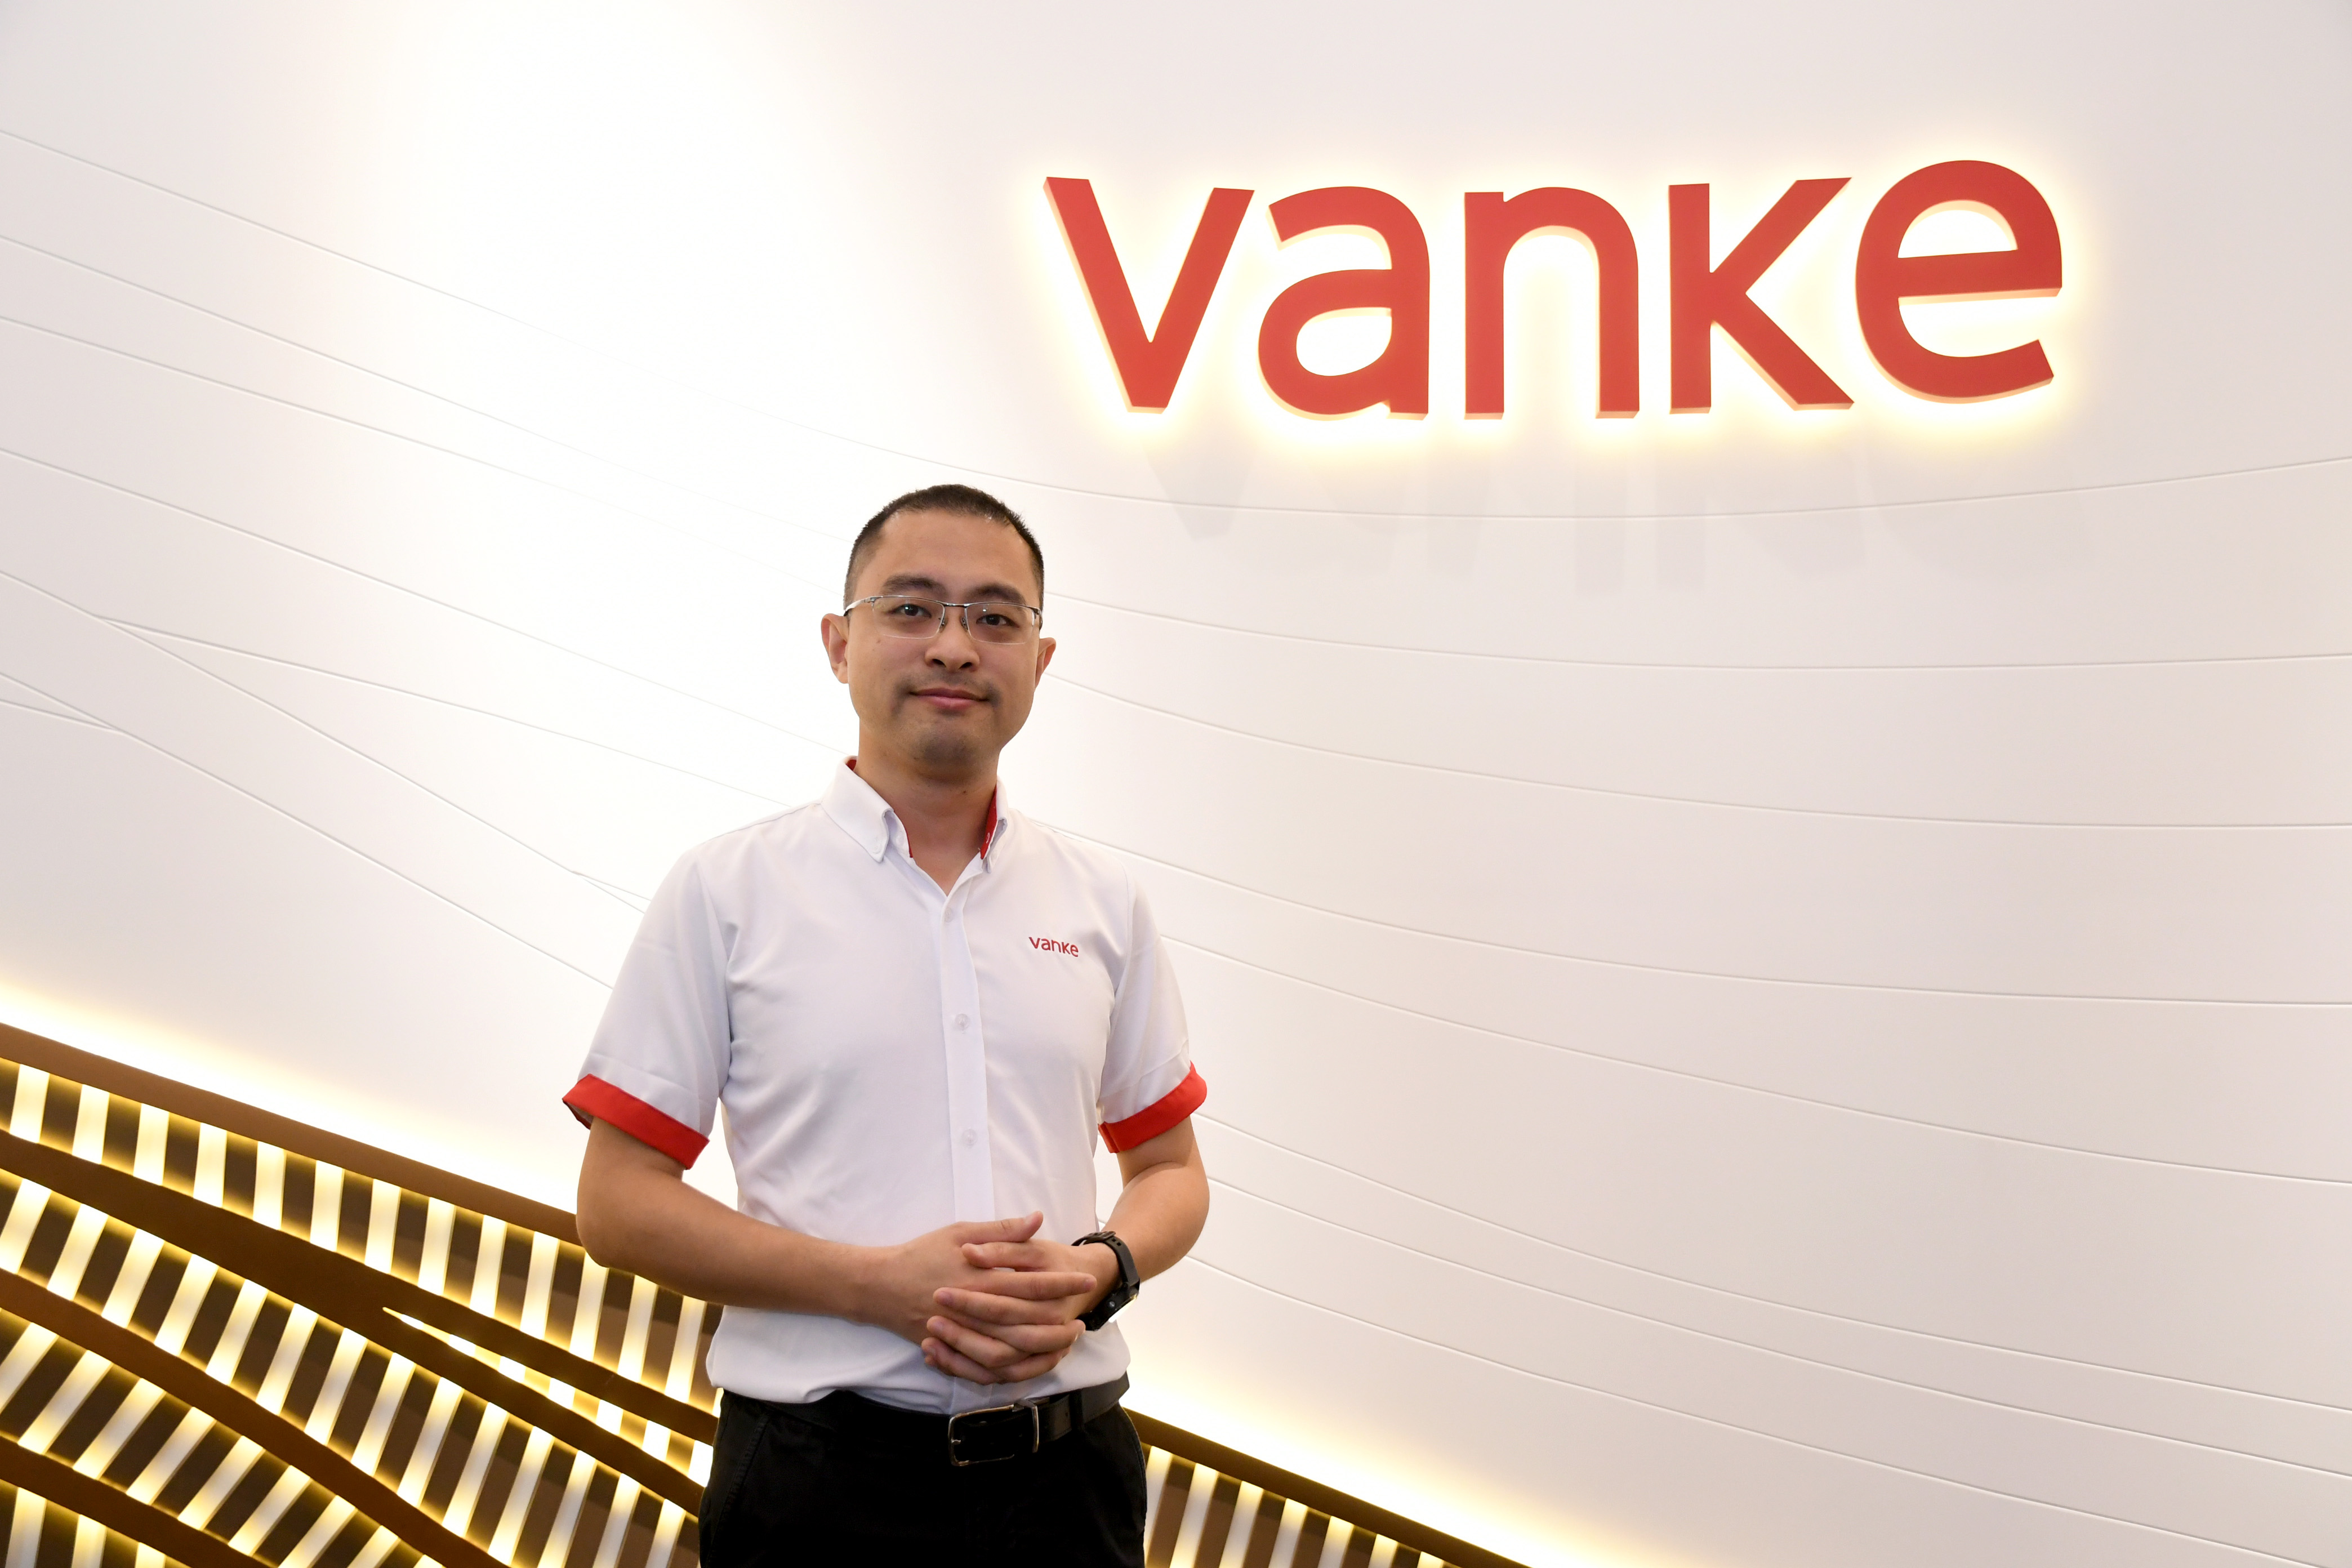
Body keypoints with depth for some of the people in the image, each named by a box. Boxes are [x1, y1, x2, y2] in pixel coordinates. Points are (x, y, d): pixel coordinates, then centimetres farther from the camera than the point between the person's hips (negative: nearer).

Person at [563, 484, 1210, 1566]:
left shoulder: (1101, 899, 8)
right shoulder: (725, 889, -2)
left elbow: (1169, 1169, 13)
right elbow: (619, 1203, -5)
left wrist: (1098, 1272, -9)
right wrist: (882, 1284, -16)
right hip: (822, 1477, -3)